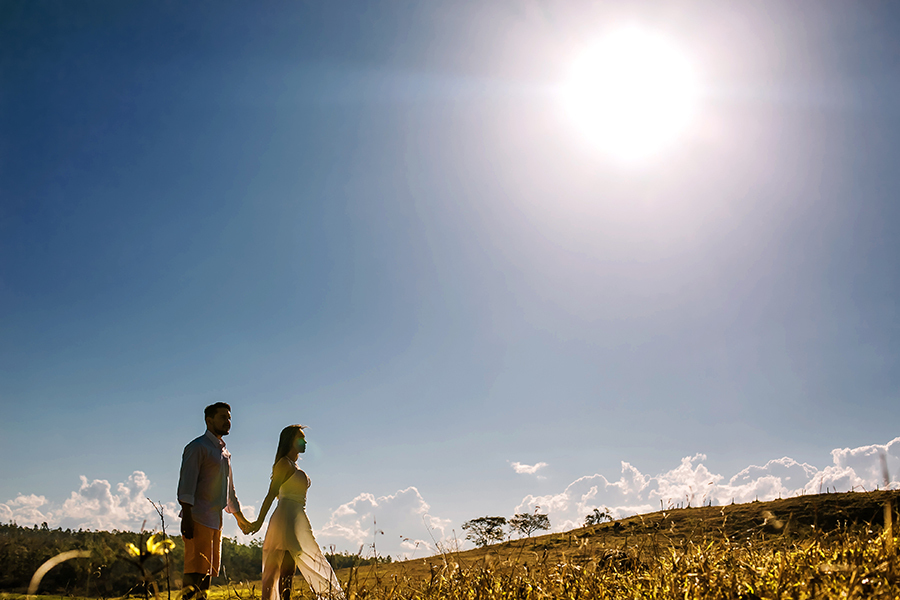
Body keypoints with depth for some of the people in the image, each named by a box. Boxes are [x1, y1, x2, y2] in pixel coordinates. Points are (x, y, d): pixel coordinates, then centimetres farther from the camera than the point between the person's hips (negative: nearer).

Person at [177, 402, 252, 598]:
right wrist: (186, 517, -22)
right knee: (195, 572, -13)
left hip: (216, 520, 8)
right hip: (198, 519, -8)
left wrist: (240, 518, 31)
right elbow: (186, 484, -13)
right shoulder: (197, 447, -4)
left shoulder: (224, 452, 22)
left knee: (208, 572, 7)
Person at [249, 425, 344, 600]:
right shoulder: (284, 463, -7)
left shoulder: (294, 465, 19)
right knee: (286, 570, -13)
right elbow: (271, 494, -13)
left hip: (297, 519, 9)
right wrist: (259, 521, -17)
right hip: (286, 518, -9)